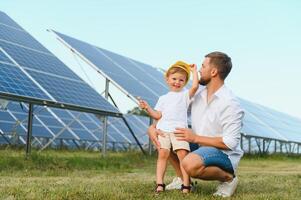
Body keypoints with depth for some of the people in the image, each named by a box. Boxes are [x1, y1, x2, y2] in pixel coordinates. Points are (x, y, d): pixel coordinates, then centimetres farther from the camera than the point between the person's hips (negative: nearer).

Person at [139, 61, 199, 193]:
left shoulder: (185, 95, 14)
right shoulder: (163, 98, 21)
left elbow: (195, 86, -5)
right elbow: (158, 115, 15)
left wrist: (194, 71, 5)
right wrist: (147, 108, 3)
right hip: (163, 130, 3)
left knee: (183, 154, -15)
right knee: (162, 154, -7)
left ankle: (186, 184, -11)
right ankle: (160, 184, -6)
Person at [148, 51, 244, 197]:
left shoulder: (230, 104, -20)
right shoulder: (198, 93, 3)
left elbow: (230, 143, -25)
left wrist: (195, 138, -22)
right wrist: (154, 127, -11)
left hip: (224, 154, -8)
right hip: (199, 147, 8)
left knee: (190, 164, -40)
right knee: (154, 130, 3)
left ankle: (228, 178, -9)